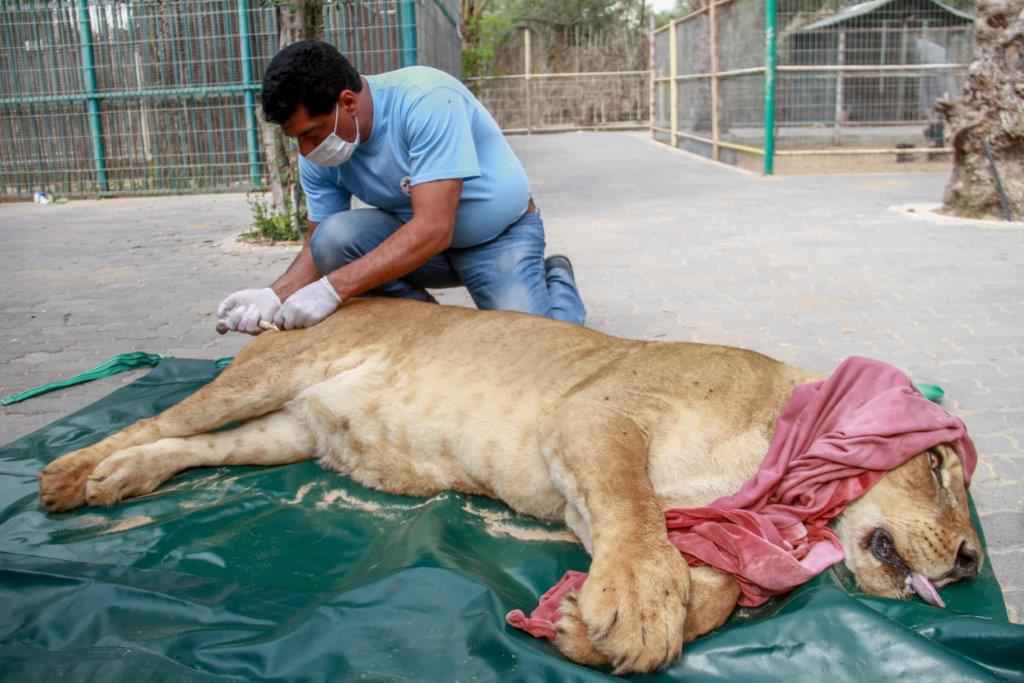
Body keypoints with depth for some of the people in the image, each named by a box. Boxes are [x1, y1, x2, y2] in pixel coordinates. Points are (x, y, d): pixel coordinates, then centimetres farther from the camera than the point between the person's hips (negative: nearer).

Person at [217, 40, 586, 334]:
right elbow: (319, 246, -3)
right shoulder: (318, 158, -11)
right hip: (415, 240, 5)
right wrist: (276, 296, -25)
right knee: (333, 237, -23)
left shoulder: (426, 100, -31)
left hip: (502, 235, -5)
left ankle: (554, 281, 12)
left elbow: (433, 229, -37)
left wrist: (332, 289, -39)